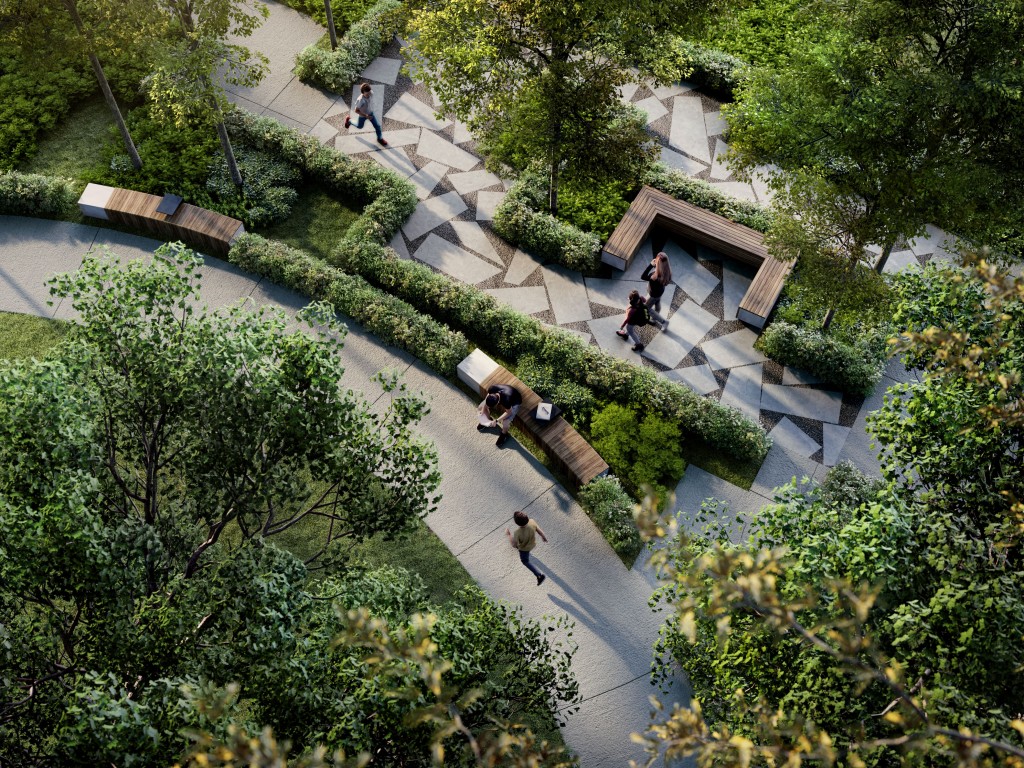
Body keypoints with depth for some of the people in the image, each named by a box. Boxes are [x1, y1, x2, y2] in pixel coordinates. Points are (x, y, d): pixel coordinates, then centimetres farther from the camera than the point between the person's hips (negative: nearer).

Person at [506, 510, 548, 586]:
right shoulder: (532, 522, -37)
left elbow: (514, 545, -28)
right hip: (532, 542, 5)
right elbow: (539, 531, -18)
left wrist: (508, 535, -15)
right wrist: (544, 537, 4)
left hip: (524, 547, -5)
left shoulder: (518, 532, -46)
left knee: (525, 561, 25)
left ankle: (540, 575, 23)